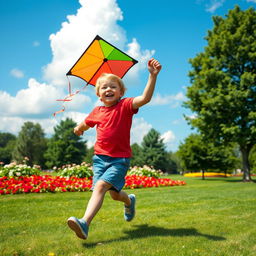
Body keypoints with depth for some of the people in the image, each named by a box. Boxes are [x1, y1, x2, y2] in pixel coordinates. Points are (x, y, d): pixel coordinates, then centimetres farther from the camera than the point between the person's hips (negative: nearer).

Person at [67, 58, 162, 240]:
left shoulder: (125, 106, -6)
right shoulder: (97, 112, 6)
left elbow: (145, 98, -25)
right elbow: (86, 123, 30)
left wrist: (153, 76, -36)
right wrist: (79, 128, 48)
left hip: (120, 159, -5)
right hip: (100, 157, 5)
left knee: (100, 185, -23)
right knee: (114, 193, 7)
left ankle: (85, 223, -31)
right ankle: (129, 201, 41)